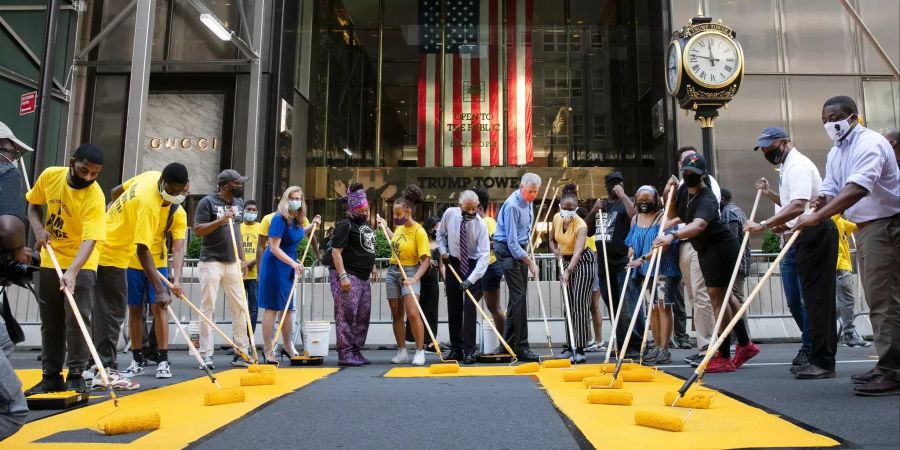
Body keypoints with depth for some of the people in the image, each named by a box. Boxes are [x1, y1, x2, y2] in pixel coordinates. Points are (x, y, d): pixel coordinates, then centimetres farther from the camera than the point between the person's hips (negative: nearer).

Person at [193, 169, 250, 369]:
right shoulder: (208, 202, -6)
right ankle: (206, 355, 4)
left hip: (233, 263, 6)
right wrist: (221, 220, -21)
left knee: (239, 307, 5)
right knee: (208, 307, -2)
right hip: (211, 262, -6)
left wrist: (242, 259, 16)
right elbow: (197, 230, -10)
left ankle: (241, 353, 11)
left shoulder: (239, 203, 13)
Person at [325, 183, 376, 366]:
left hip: (363, 277, 10)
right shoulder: (345, 225, -11)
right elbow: (336, 251, -18)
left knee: (363, 316, 11)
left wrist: (372, 267, 23)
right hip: (347, 275, -10)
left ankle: (356, 351, 20)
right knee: (347, 315, -8)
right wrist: (343, 276, -25)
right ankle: (345, 354, -4)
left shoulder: (365, 225, 18)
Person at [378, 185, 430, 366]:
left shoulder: (419, 231, -16)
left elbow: (426, 259, -19)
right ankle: (402, 352, 20)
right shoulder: (400, 227, 6)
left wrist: (415, 278, -28)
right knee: (397, 314, 10)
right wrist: (385, 227, 27)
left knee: (412, 313, -18)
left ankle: (420, 352, -7)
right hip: (393, 272, 7)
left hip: (409, 272, -7)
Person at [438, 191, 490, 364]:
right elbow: (441, 234, 10)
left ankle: (469, 351, -9)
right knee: (453, 307, 7)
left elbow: (485, 255, -27)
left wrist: (471, 279, -36)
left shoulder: (480, 225, -21)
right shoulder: (449, 214, -11)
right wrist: (443, 251, -7)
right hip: (453, 262, 4)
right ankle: (455, 348, 17)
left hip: (472, 264, -3)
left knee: (470, 306, -14)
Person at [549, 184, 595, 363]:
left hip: (582, 262, -6)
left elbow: (578, 251, -41)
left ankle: (579, 350, -11)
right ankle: (570, 347, 17)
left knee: (580, 306, -11)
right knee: (569, 306, 9)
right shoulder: (556, 218, -7)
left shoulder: (581, 225, -26)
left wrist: (568, 271, -54)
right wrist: (555, 250, -11)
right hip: (566, 261, 7)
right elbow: (552, 239, 10)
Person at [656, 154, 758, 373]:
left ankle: (724, 357, -6)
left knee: (717, 297, -11)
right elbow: (674, 216, 11)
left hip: (720, 248, -10)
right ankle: (745, 345, 32)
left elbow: (698, 225, -47)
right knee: (724, 295, 18)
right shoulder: (684, 188, 1)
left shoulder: (706, 199, -27)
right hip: (706, 250, 10)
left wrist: (672, 236, -63)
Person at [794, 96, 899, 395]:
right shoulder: (835, 153, 13)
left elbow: (857, 188, -31)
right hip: (866, 228, 10)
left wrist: (817, 217, -39)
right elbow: (830, 190, 11)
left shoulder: (869, 143, -17)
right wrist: (822, 200, -14)